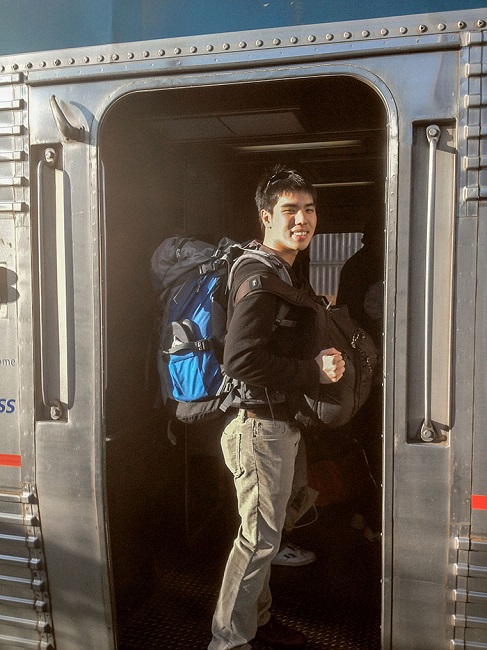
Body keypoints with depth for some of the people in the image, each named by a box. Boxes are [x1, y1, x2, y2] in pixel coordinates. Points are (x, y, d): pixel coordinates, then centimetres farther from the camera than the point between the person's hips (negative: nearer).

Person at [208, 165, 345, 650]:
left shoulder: (288, 273, 14)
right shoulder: (259, 275, -19)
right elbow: (241, 360, -29)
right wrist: (314, 371, -22)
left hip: (280, 422, 10)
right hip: (259, 424, -10)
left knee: (264, 533, 21)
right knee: (260, 538, 2)